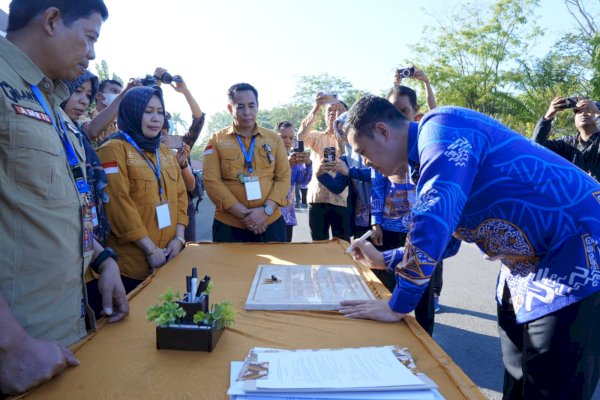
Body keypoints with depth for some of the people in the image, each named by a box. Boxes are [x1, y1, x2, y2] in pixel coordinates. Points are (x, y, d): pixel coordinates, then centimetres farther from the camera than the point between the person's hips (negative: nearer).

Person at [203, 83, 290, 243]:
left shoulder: (274, 139, 7)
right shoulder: (216, 140, 1)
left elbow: (284, 177, 2)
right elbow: (212, 181, -6)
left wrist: (266, 210, -13)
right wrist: (244, 214, -14)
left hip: (270, 223, 2)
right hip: (229, 226, -1)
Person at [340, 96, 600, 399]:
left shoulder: (443, 127, -19)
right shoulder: (432, 149, 10)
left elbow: (434, 221, -30)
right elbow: (442, 237, 18)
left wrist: (397, 306, -22)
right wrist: (384, 260, 18)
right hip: (530, 263, 9)